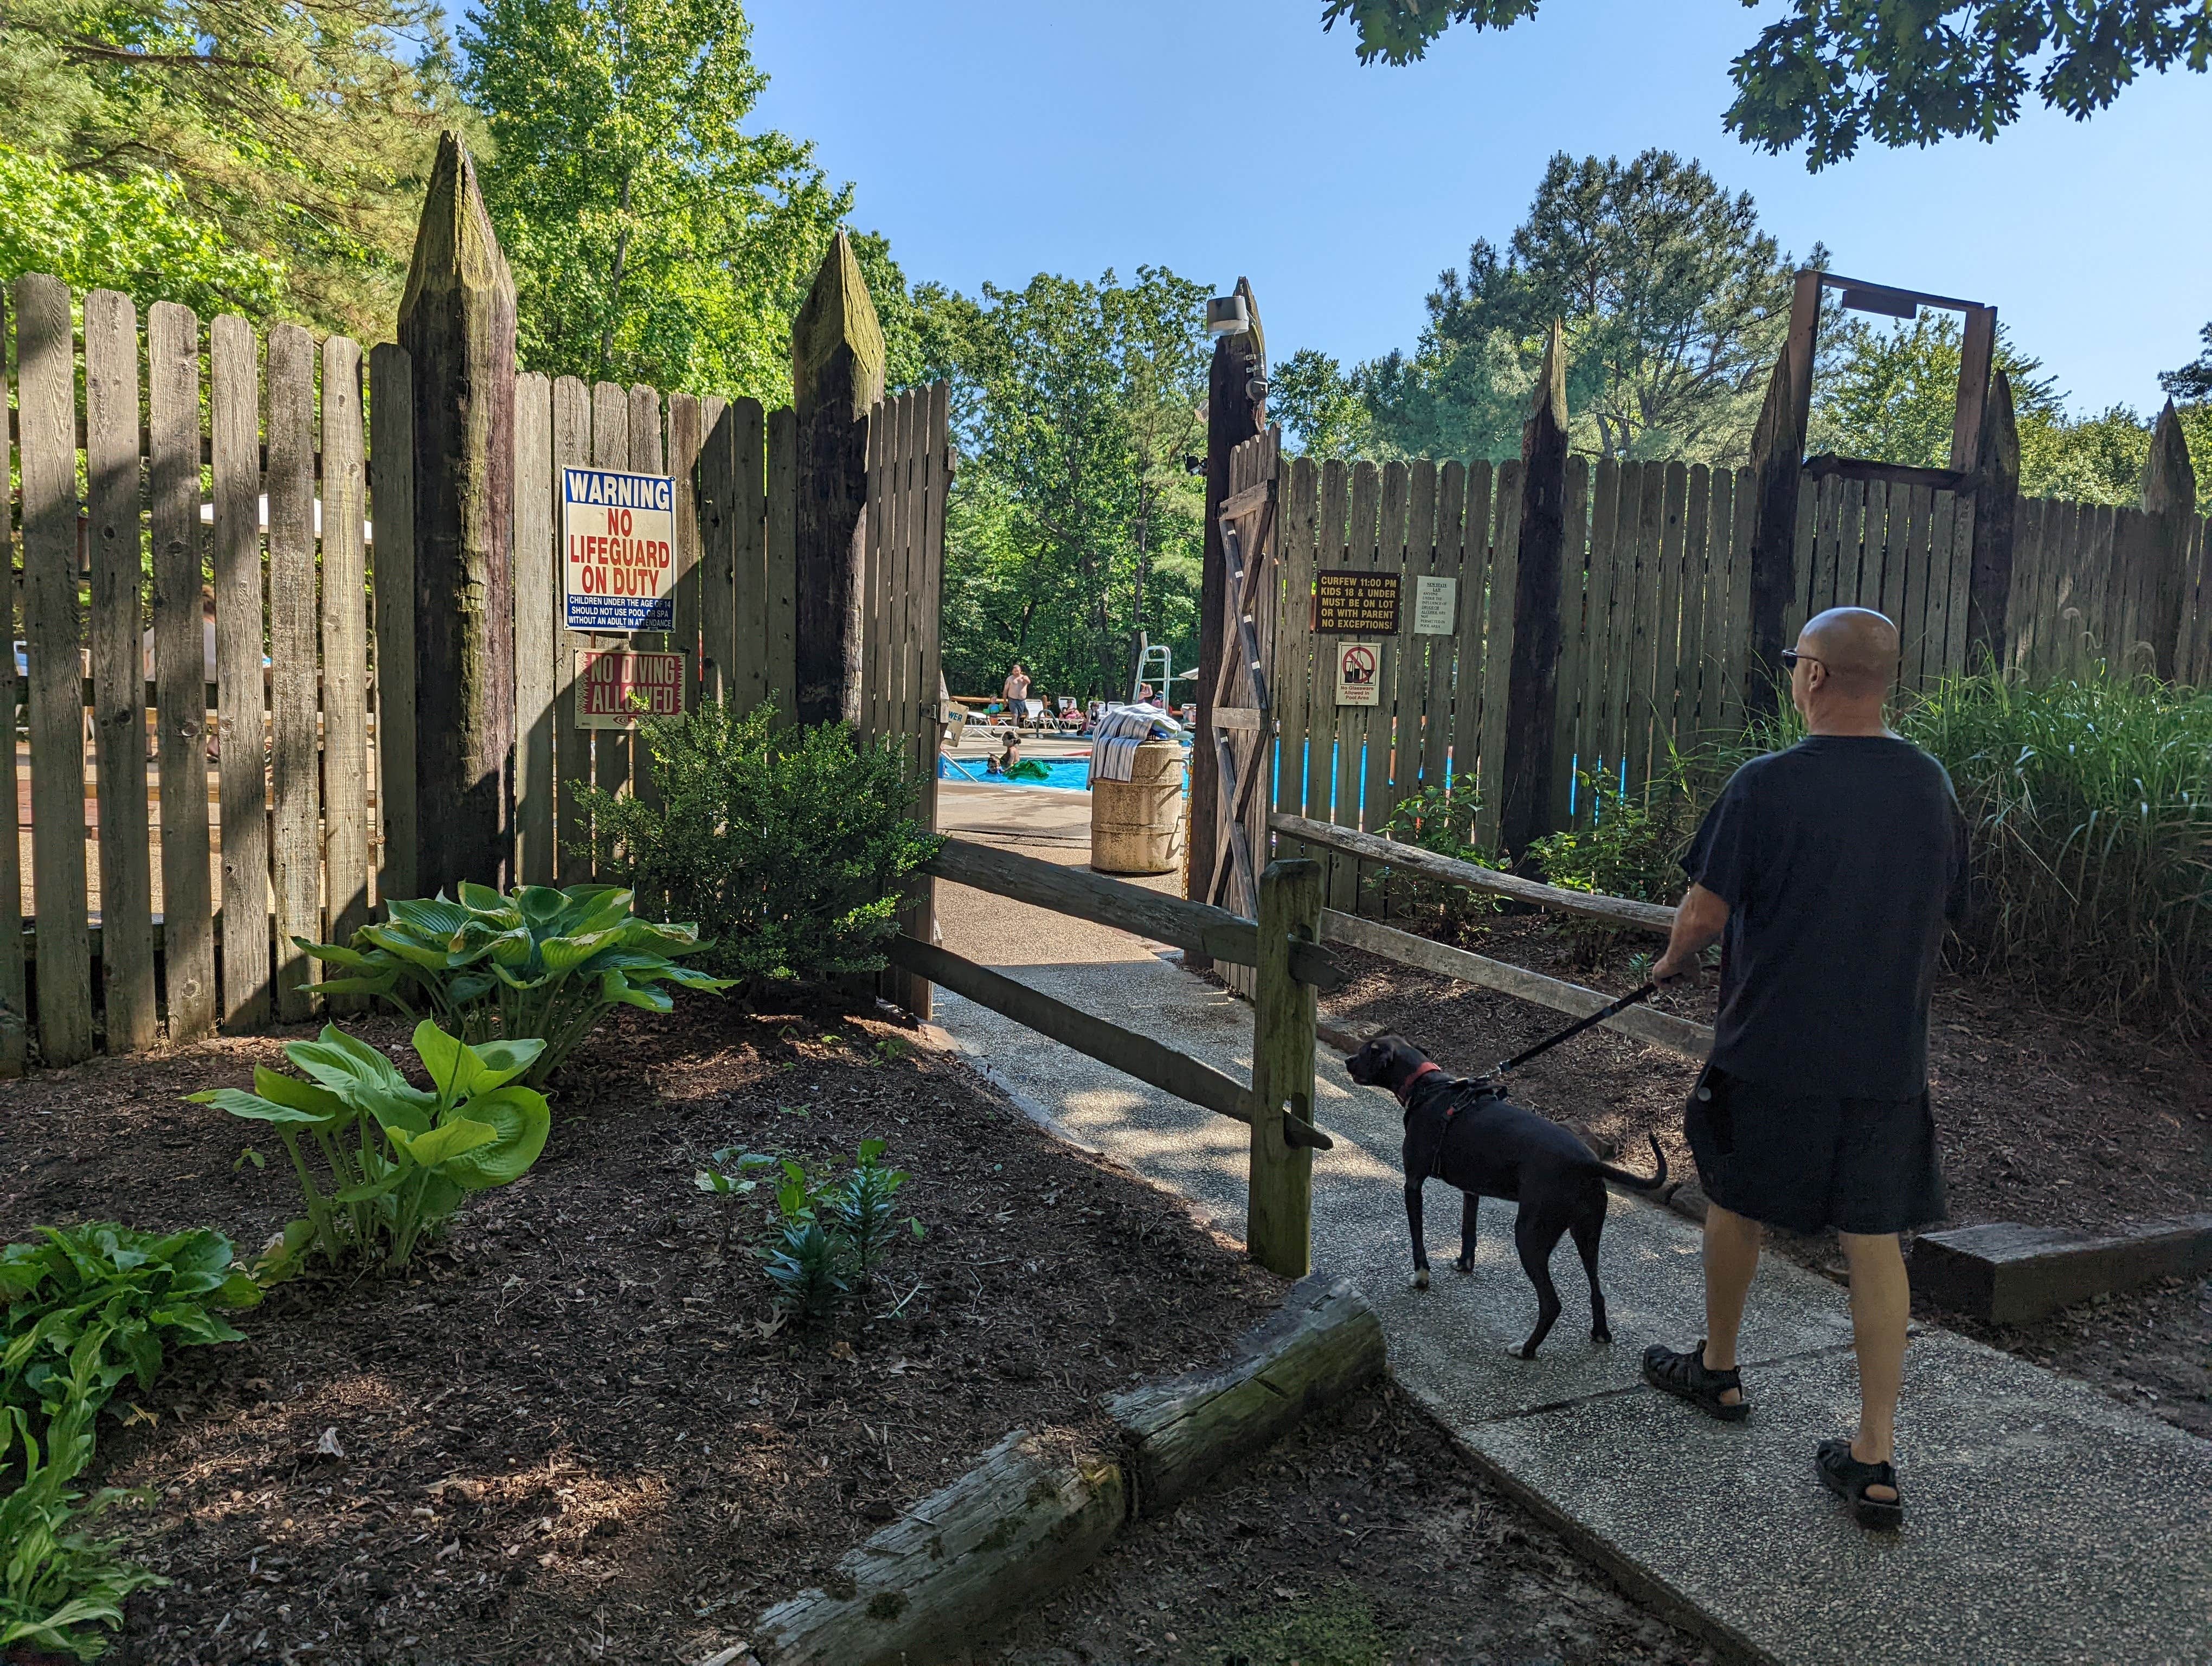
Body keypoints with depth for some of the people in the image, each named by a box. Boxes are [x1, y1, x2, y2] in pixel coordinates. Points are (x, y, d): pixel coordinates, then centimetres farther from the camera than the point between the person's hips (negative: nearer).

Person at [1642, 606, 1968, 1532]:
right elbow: (1939, 918, 12)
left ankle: (1717, 1371, 37)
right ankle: (1875, 1459, 11)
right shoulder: (1931, 786, 2)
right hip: (1890, 1058, 4)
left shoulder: (1768, 785, -15)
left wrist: (1675, 963, 8)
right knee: (1876, 1241, 8)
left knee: (1737, 1207, 17)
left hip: (1770, 1050, -4)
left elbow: (1705, 913, -13)